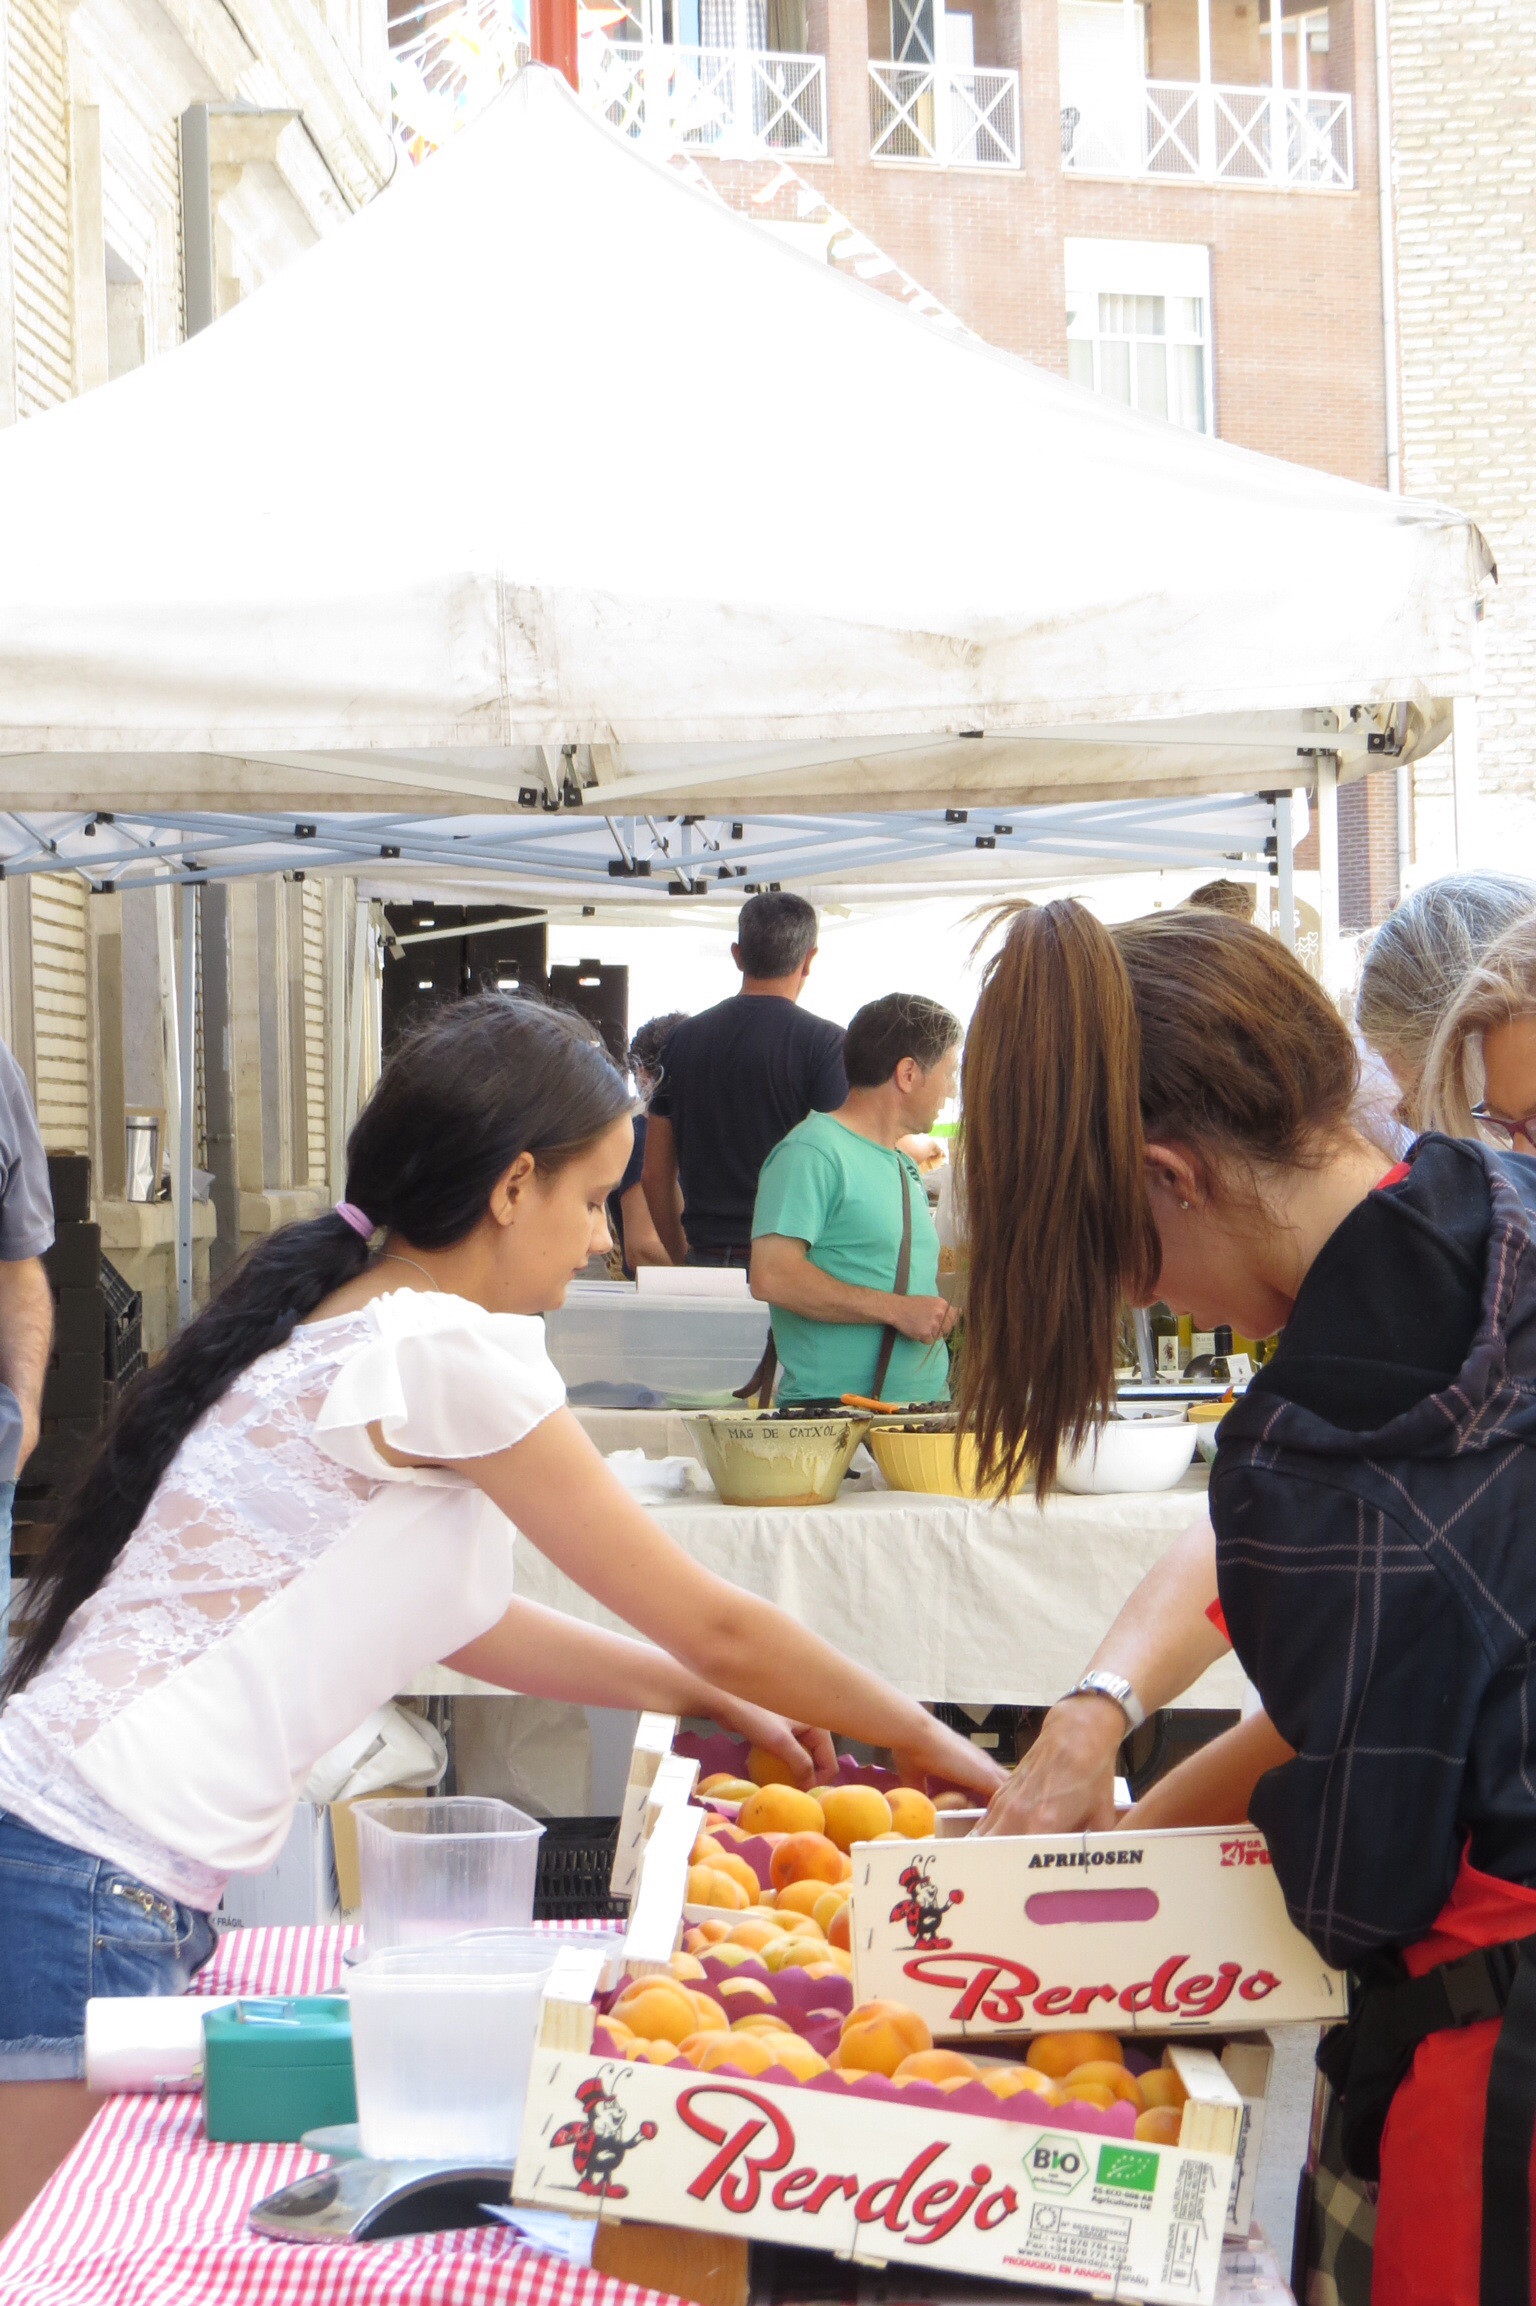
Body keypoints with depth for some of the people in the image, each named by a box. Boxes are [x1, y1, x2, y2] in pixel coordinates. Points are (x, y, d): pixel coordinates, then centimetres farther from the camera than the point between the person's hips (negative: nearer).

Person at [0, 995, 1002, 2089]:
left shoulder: (344, 1326, 13)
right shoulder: (445, 1351, -14)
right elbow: (712, 1624, -6)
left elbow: (458, 1619, 25)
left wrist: (707, 1697, 25)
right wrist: (927, 1742, 7)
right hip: (96, 1891, -9)